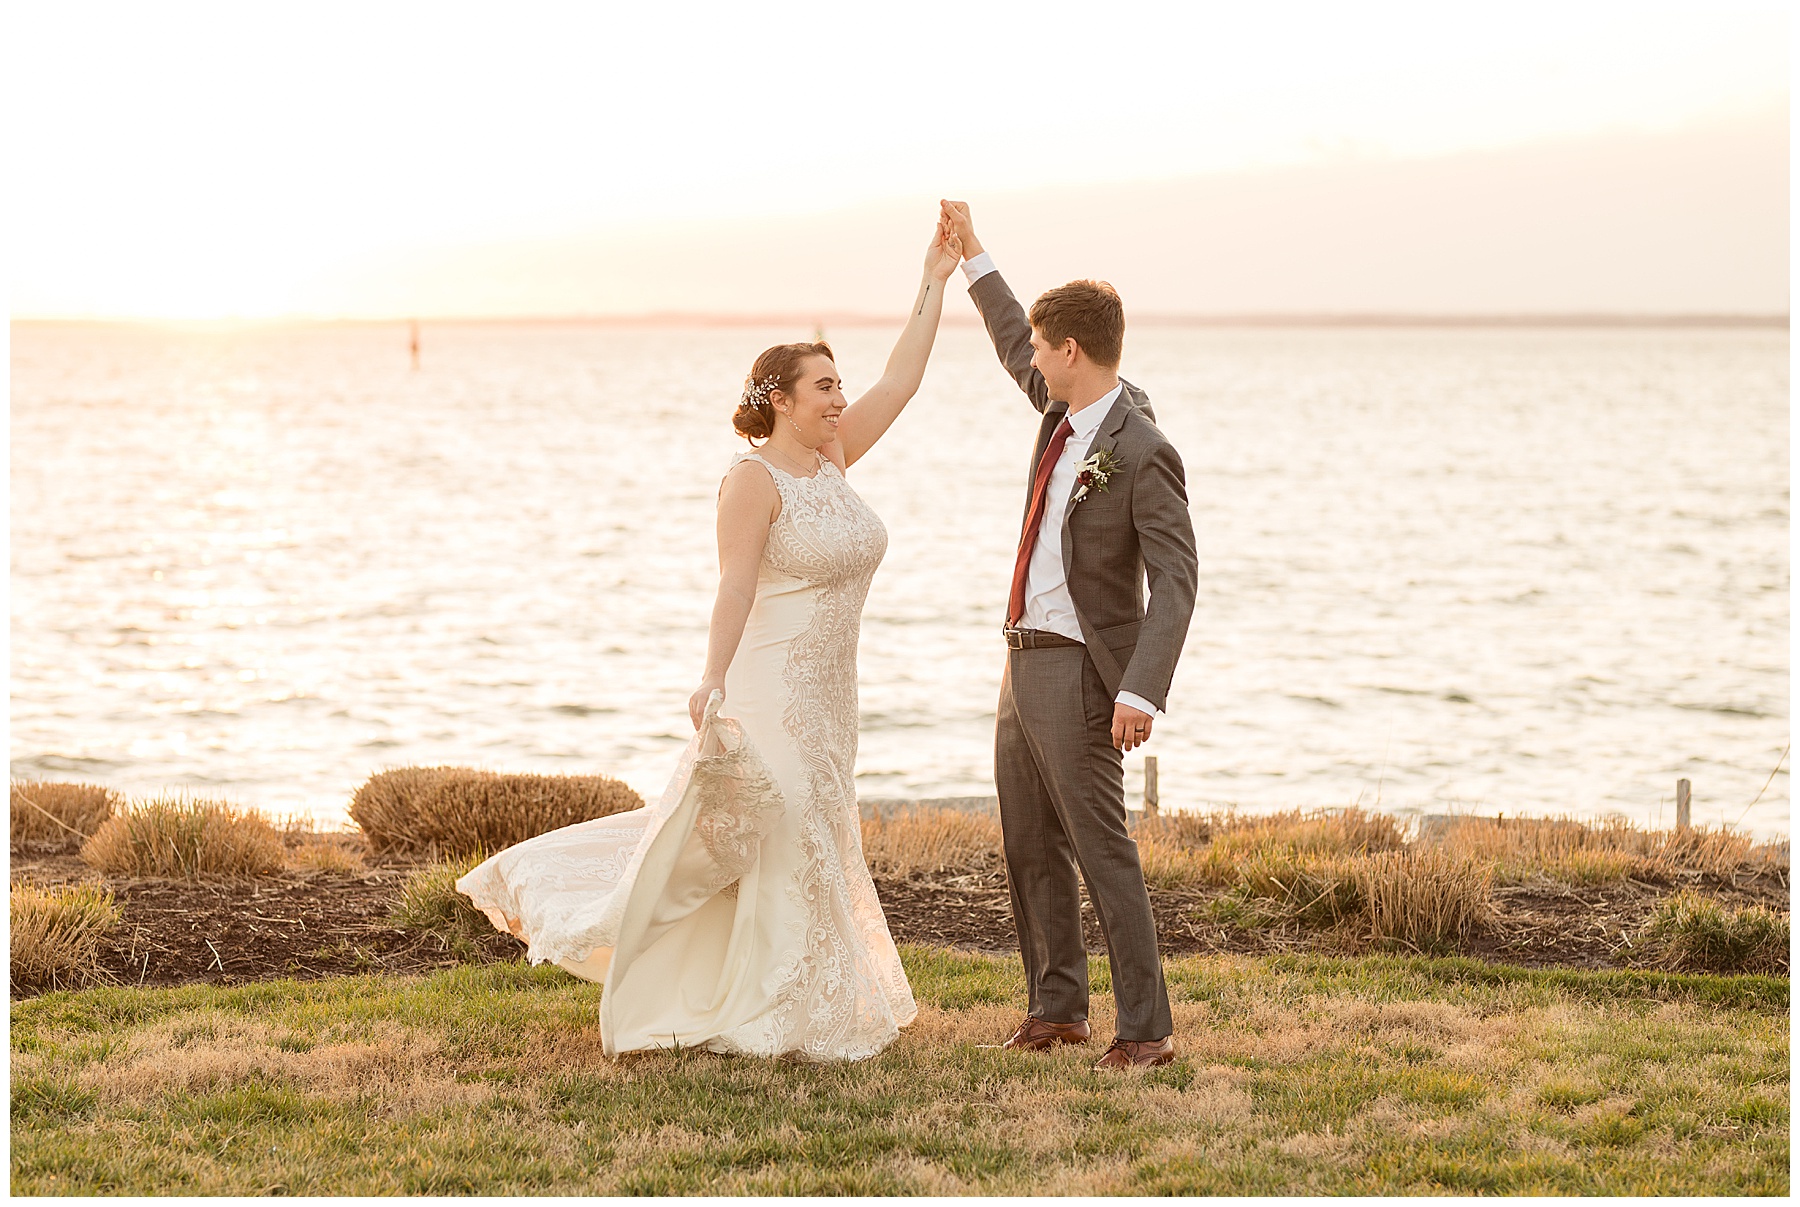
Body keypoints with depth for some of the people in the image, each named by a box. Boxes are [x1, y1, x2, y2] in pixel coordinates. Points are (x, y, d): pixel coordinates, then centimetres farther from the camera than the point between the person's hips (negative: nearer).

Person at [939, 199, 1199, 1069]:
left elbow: (1176, 582, -24)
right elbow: (1014, 347, 28)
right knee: (1030, 845, 15)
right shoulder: (1066, 408, 5)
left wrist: (1141, 692, -34)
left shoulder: (1141, 452, -20)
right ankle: (1057, 1007, 26)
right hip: (1025, 658, 9)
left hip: (1077, 671, -9)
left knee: (1100, 849, -9)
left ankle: (1146, 1028, -4)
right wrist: (971, 256, 32)